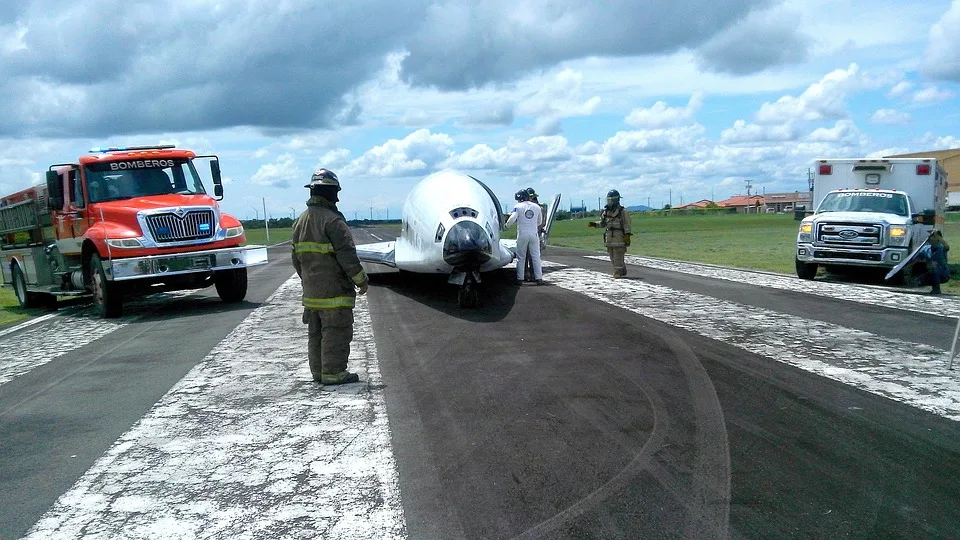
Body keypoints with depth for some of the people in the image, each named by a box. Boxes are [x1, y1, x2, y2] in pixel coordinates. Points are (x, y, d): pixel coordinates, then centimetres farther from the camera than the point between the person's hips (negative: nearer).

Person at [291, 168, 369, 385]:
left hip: (311, 290, 8)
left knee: (315, 331, 14)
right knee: (336, 331, -1)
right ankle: (333, 372, 2)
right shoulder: (333, 221, -16)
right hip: (334, 291, -8)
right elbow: (347, 255, -17)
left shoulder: (301, 221, 11)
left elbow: (296, 257, 17)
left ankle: (318, 371, 22)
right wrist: (361, 280, -7)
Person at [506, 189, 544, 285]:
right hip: (534, 234, 2)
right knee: (536, 256, 6)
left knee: (521, 257, 6)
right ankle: (539, 278, 3)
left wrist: (506, 225, 3)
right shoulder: (537, 207, 8)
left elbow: (512, 219, -16)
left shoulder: (518, 207, -4)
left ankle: (520, 279, 6)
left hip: (522, 234, -2)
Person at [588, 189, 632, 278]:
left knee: (618, 257, -6)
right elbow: (602, 223, 21)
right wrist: (594, 224, 5)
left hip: (619, 238, -6)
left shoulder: (622, 211, -7)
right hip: (609, 238, 6)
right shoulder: (606, 212, 10)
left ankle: (617, 273, 0)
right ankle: (623, 271, 23)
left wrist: (627, 236, -14)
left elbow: (627, 225, -7)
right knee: (613, 257, 10)